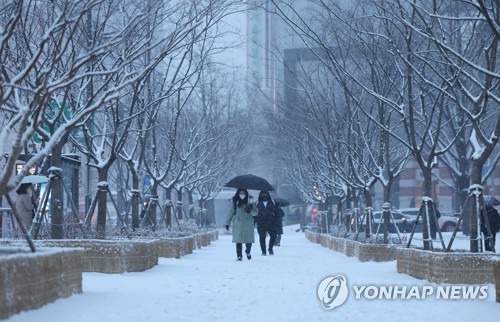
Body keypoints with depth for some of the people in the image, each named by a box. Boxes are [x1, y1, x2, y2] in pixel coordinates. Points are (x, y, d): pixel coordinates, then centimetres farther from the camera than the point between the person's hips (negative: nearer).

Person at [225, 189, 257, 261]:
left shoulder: (249, 201, 4)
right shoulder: (235, 202, 6)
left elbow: (255, 212, 3)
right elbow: (231, 212, 10)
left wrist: (250, 210, -18)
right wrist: (227, 222, 8)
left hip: (248, 225, 0)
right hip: (238, 224, 0)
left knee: (249, 240, 0)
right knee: (239, 240, -2)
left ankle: (248, 252, 29)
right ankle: (239, 255, 9)